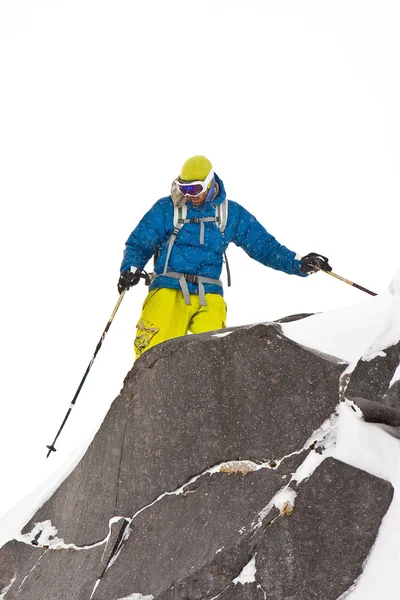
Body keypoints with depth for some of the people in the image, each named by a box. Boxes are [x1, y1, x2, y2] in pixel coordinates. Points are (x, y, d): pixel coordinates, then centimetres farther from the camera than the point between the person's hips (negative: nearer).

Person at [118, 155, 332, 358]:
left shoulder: (231, 213, 12)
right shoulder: (166, 208, 6)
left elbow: (264, 245, 14)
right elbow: (139, 244, 12)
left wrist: (299, 263, 3)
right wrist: (131, 269, -9)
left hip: (208, 296, 1)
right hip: (169, 290, -1)